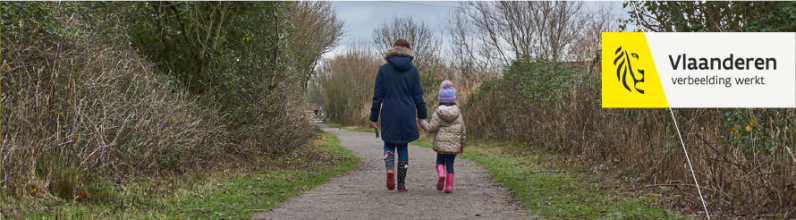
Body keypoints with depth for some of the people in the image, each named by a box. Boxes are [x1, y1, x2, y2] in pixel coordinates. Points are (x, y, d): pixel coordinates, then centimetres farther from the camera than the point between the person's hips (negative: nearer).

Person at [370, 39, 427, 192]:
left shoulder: (384, 69, -1)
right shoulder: (412, 70, 1)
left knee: (389, 145, 13)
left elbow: (378, 96, -2)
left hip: (389, 115, -1)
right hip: (407, 115, 1)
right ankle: (401, 184, 9)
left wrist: (373, 117, 4)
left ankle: (390, 169, -17)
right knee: (403, 147, 10)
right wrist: (422, 116, 11)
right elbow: (418, 96, 2)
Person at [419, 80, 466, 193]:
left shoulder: (438, 113, -7)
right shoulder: (457, 113, 2)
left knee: (440, 162, 16)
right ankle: (449, 185, 4)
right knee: (450, 164, 8)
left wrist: (422, 121, 7)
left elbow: (431, 128, -10)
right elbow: (462, 130, 6)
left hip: (441, 144, -1)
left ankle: (441, 174, -14)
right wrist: (462, 144, 17)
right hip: (454, 145, 1)